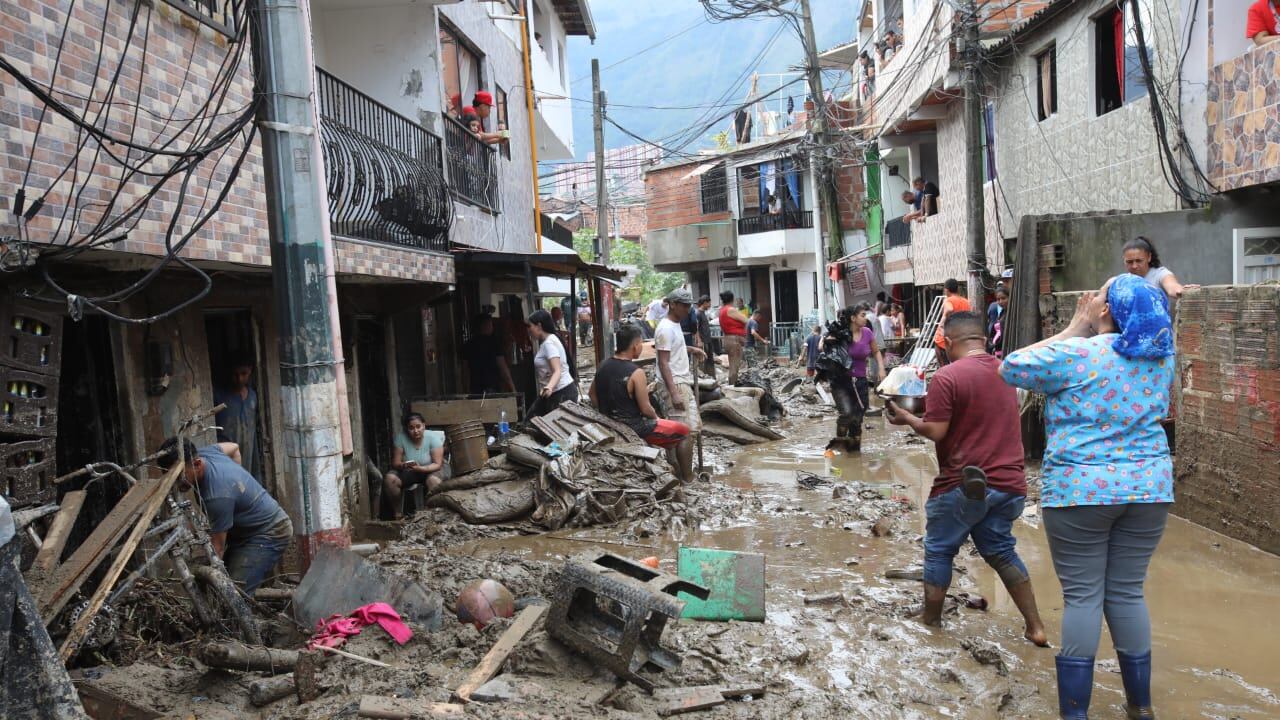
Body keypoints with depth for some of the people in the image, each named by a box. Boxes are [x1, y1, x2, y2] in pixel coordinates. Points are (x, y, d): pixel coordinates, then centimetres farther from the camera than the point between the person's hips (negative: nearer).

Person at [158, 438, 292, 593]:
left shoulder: (217, 496, -34)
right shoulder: (203, 452, -10)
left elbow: (217, 548, -26)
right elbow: (233, 447, 14)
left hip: (269, 534, -10)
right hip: (245, 529, 10)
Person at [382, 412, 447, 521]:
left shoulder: (433, 437, -18)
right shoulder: (400, 438, -14)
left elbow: (438, 464, -19)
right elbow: (395, 463, -11)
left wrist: (420, 468, -37)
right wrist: (403, 465, -35)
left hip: (430, 471, -2)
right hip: (407, 472, 2)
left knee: (435, 481, -36)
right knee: (389, 478, -26)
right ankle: (397, 513, -8)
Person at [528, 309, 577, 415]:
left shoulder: (549, 343, -16)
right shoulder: (545, 342, 14)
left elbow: (557, 371, -27)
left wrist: (549, 387, -44)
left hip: (563, 392, -10)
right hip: (552, 393, 10)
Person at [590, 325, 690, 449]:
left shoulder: (602, 366, -1)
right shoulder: (636, 373, -22)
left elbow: (593, 396, 8)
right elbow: (645, 409, -19)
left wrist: (609, 414, 16)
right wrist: (656, 418, 1)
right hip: (632, 428, -8)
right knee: (684, 430, 5)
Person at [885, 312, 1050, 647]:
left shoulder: (947, 377, -15)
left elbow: (936, 432, -17)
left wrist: (905, 418, -1)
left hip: (963, 484, -6)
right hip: (1007, 482, 6)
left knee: (939, 552, 11)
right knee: (1001, 551, 20)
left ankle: (930, 622, 21)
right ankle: (1036, 628, 19)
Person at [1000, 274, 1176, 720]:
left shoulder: (1075, 353, -13)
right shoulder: (1162, 356, 5)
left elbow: (1011, 368, -3)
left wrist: (1073, 329, 1)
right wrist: (1084, 334, 11)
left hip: (1080, 489, -5)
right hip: (1149, 486, 5)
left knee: (1082, 596, 3)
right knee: (1127, 592, 15)